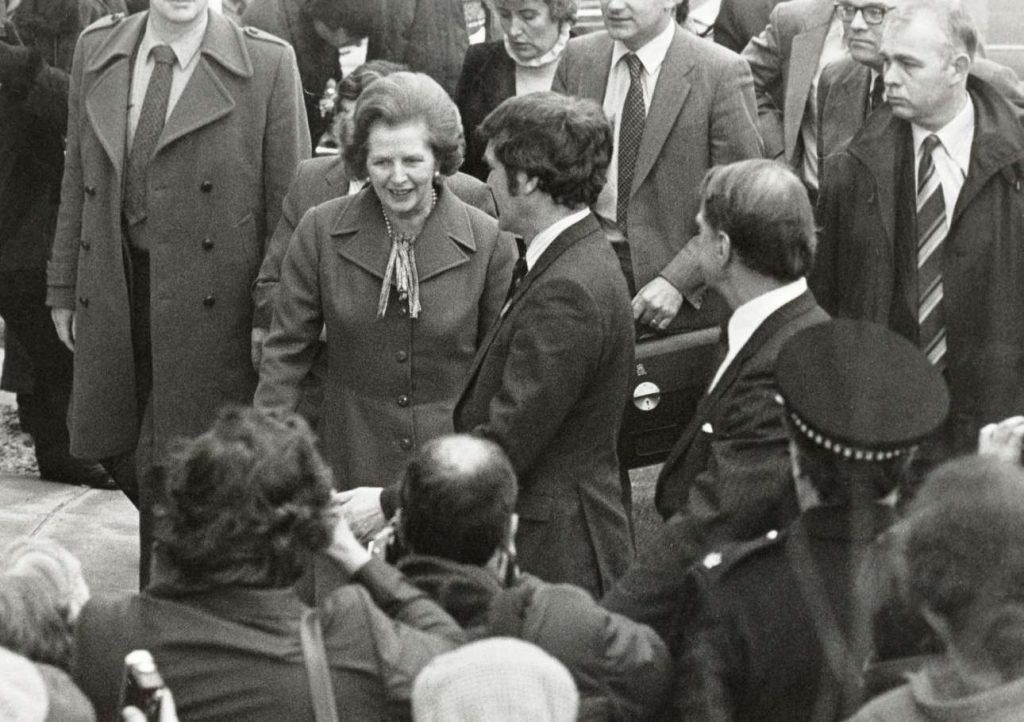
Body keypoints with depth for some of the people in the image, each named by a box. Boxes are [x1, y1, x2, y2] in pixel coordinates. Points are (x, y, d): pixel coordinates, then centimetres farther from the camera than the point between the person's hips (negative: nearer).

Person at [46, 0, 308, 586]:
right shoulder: (97, 51, 6)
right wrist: (65, 288, 13)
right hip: (115, 295, 5)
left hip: (209, 310, -5)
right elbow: (78, 177, 13)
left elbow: (289, 202, -6)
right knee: (120, 451, 14)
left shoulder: (267, 65, -8)